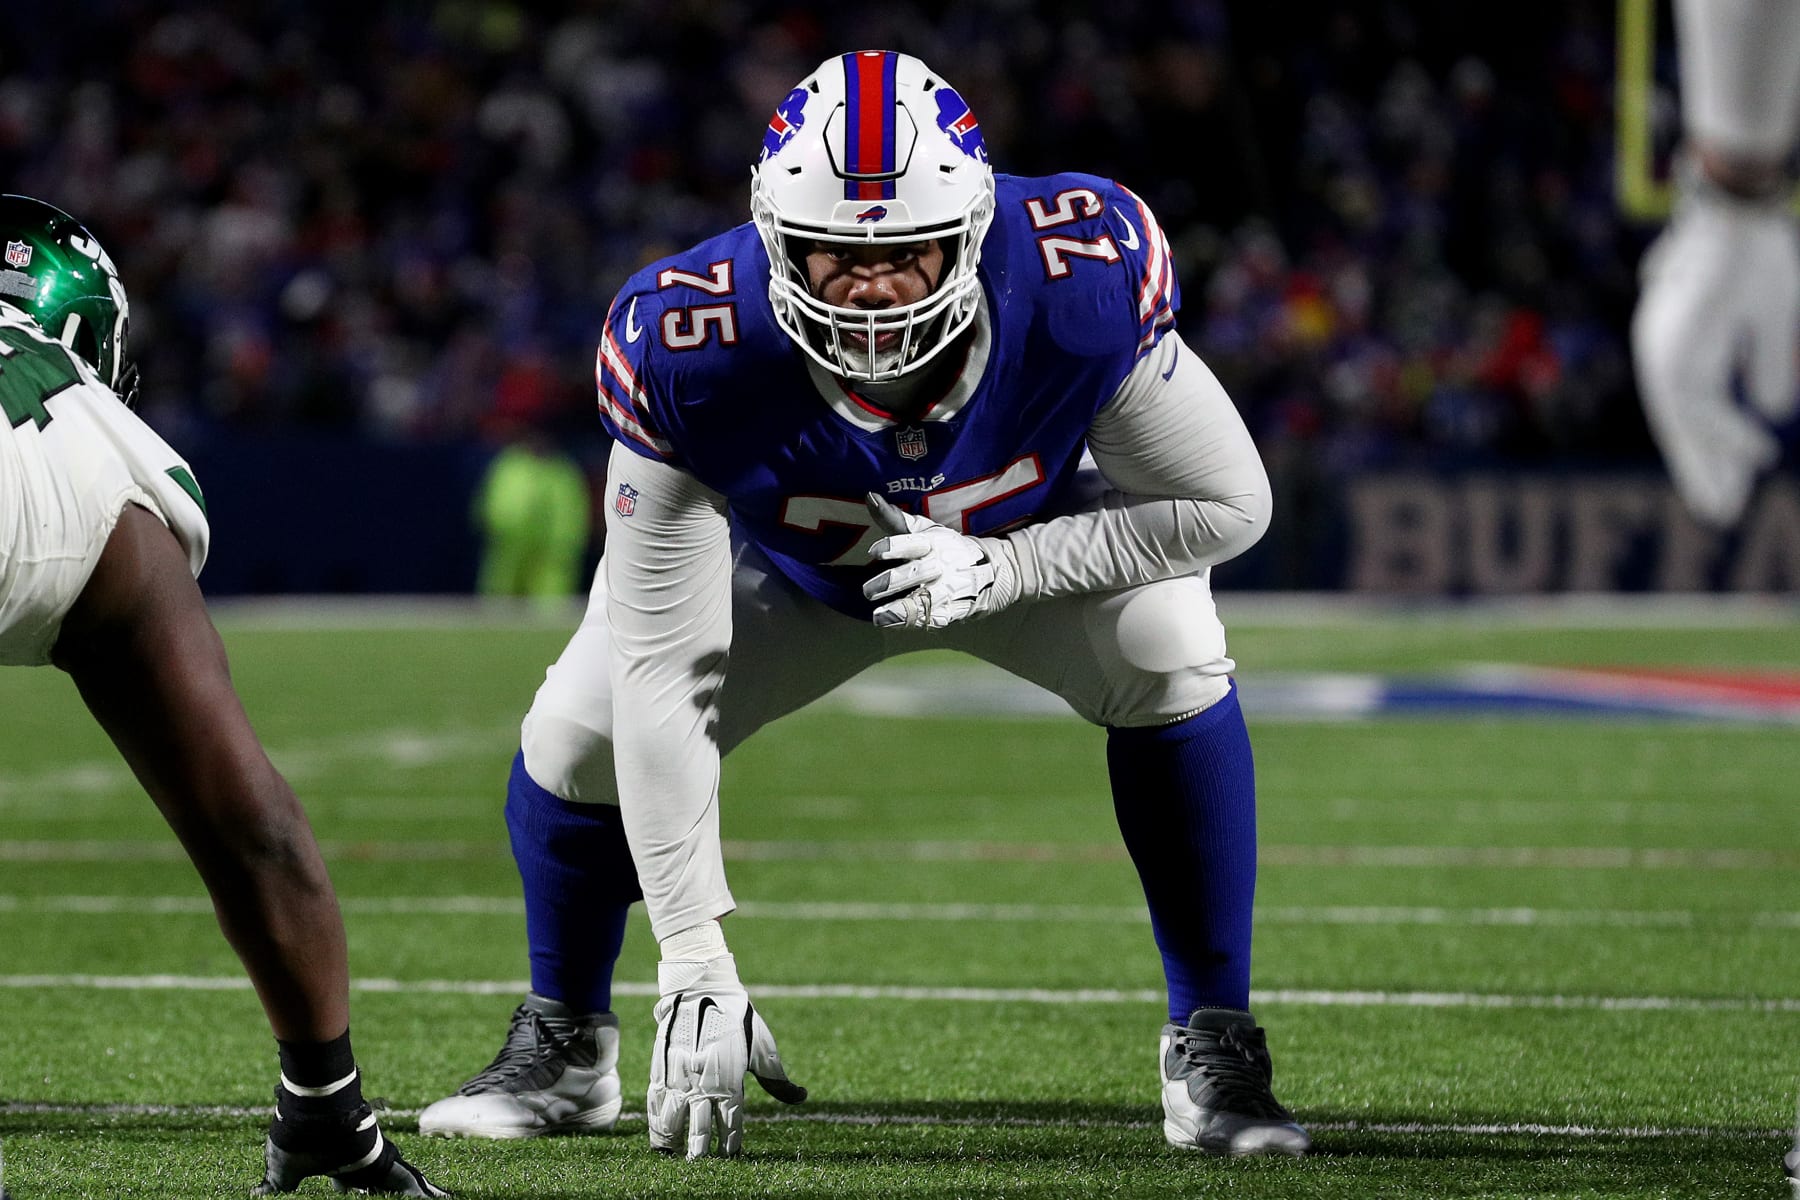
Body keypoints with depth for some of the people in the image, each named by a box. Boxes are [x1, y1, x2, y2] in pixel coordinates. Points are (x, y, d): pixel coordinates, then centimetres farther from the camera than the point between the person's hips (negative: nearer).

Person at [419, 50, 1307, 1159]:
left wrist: (996, 568, -37)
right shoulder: (690, 353, -40)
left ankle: (1214, 1055, -11)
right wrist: (694, 963, -37)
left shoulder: (1082, 286, -40)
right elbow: (662, 674, -35)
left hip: (1029, 544, 0)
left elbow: (1228, 505, -24)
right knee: (578, 736, -13)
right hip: (794, 567, 1)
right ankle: (564, 1050, 19)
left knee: (1170, 662, -28)